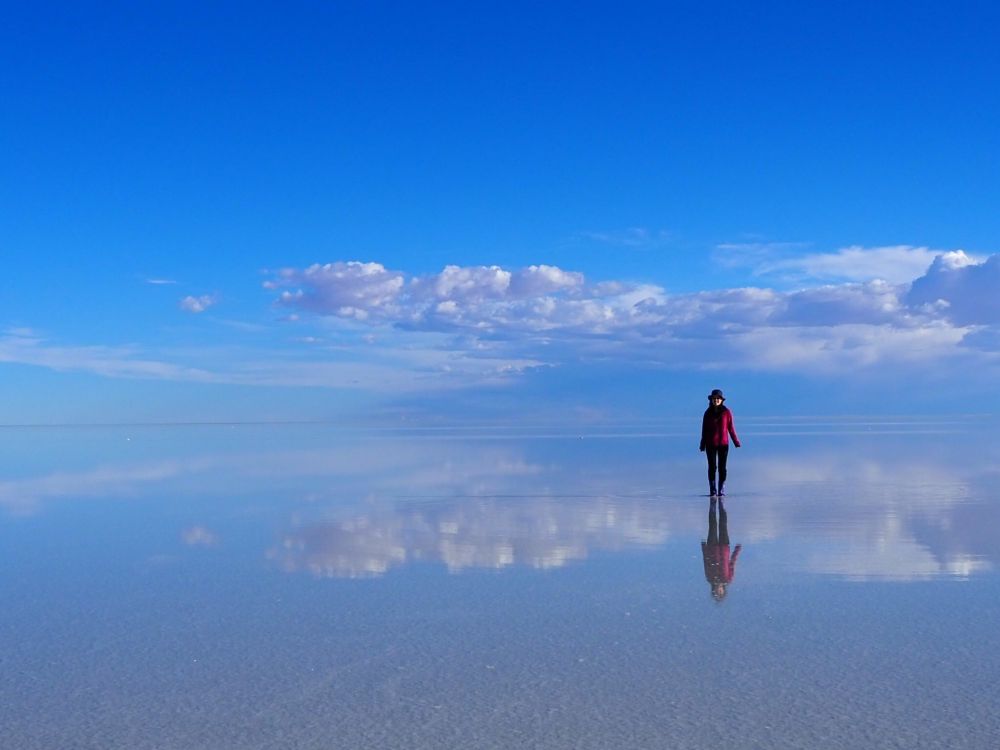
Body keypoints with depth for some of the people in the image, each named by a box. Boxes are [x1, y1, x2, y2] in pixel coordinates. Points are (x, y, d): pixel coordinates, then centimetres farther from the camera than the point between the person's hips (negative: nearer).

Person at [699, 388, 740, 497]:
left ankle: (722, 490, 7)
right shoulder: (708, 413, 3)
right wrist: (703, 445, 8)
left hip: (723, 444, -1)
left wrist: (736, 442, -3)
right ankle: (712, 490, 9)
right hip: (710, 444, 1)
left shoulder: (726, 412, -2)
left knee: (722, 467, 1)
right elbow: (704, 430, 7)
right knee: (712, 467, 3)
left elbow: (731, 428, 1)